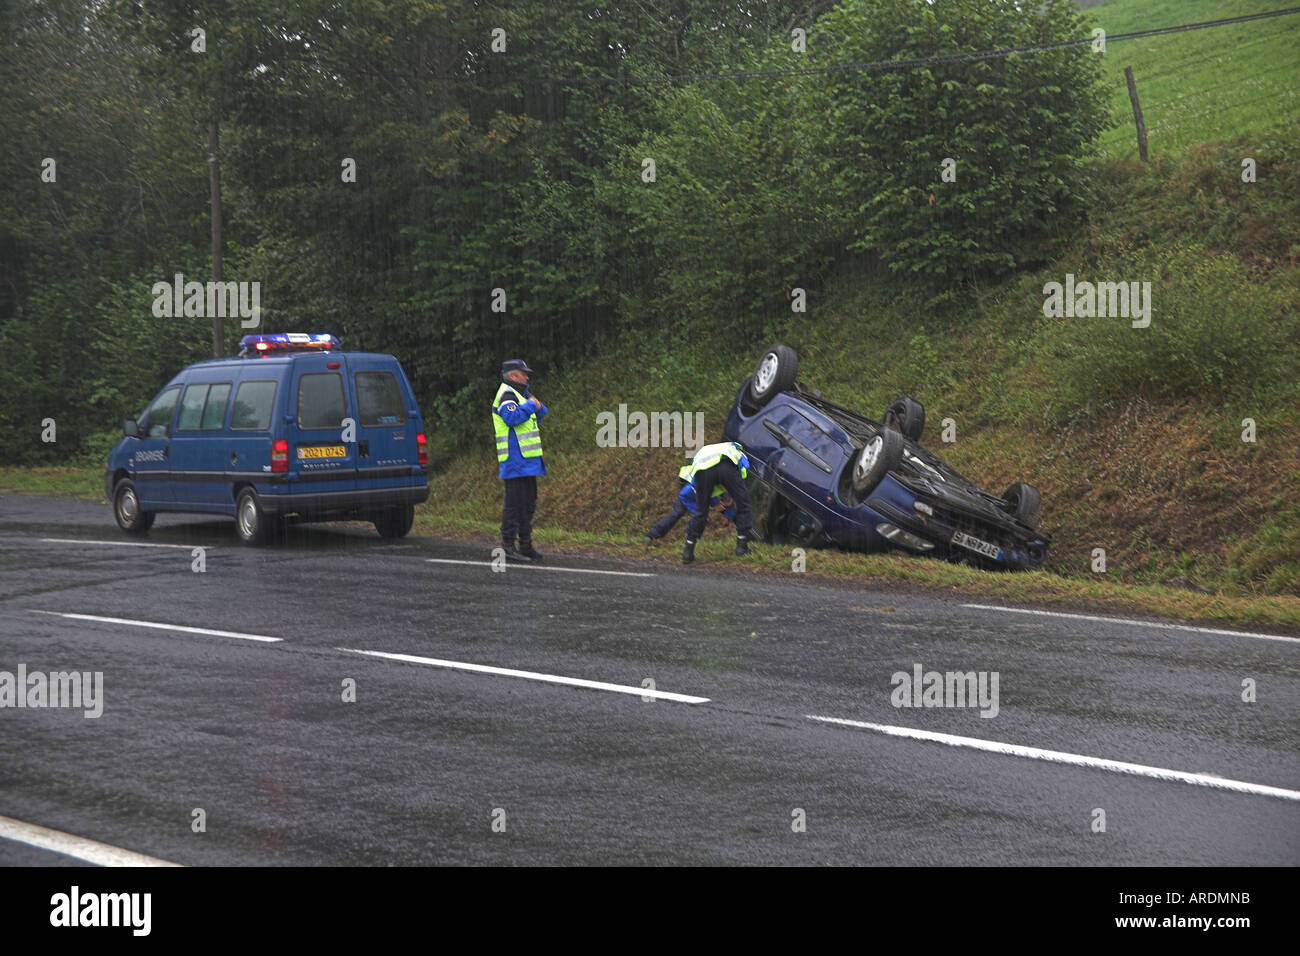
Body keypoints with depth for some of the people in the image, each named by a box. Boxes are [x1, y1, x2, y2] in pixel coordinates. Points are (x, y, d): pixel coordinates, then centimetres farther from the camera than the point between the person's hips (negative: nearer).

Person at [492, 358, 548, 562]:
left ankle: (525, 545, 20)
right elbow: (512, 417, -27)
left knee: (528, 503, 14)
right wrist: (530, 405, -16)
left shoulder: (519, 394, 22)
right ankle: (508, 547, -9)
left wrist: (538, 406, 2)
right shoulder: (506, 395, -10)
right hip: (516, 461, -11)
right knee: (515, 502, -10)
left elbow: (540, 415, 22)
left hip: (527, 461, 11)